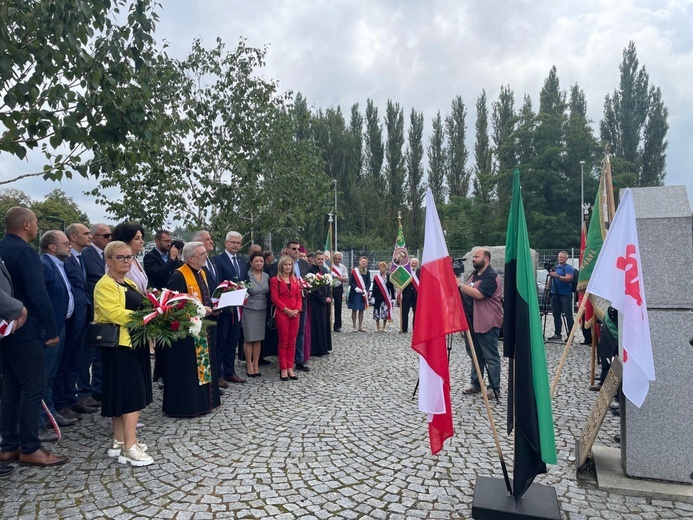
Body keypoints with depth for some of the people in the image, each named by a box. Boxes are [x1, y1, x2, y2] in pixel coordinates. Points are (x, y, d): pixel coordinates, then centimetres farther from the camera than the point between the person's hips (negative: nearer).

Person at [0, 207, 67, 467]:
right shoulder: (25, 251, -16)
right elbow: (38, 294, -21)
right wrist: (52, 329, -16)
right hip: (24, 331, -9)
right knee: (33, 388, -2)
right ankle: (30, 448, 5)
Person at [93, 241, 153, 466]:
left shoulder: (129, 284, 17)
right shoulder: (105, 285, -12)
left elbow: (139, 309, 21)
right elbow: (115, 313, -24)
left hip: (134, 343, 9)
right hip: (120, 346, -9)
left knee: (124, 395, 14)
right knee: (132, 394, -9)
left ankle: (119, 441, 23)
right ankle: (130, 447, -4)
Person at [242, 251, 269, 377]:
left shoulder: (266, 276, 6)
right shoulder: (247, 276, -9)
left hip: (262, 310, 4)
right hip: (249, 310, -4)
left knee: (258, 339, 8)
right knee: (249, 339, 3)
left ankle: (256, 365, 17)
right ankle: (249, 365, 15)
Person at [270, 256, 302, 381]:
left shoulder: (295, 279, 15)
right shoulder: (275, 280, -1)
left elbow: (299, 296, 11)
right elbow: (274, 298, -8)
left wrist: (298, 309, -6)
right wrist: (286, 309, -15)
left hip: (295, 313, 5)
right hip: (282, 313, -5)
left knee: (292, 342, 6)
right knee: (283, 342, 0)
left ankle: (290, 368, 12)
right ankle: (283, 369, 6)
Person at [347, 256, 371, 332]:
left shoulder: (367, 272, 6)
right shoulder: (354, 271, -3)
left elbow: (369, 283, 4)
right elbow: (350, 282, -6)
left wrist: (365, 290, -14)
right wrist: (355, 288, -21)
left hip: (363, 293, 3)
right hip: (354, 293, -3)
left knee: (361, 310, 8)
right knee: (354, 310, 2)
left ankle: (360, 327, 15)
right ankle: (354, 326, 10)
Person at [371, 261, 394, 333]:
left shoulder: (389, 277, 3)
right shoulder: (376, 277, 3)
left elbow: (392, 288, 4)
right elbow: (374, 288, 2)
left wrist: (392, 298, 0)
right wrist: (373, 297, -4)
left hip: (386, 297, 0)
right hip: (378, 297, 0)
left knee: (386, 312, 1)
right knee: (377, 312, 0)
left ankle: (384, 327, 15)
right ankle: (377, 327, 11)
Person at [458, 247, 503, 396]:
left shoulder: (491, 276, -14)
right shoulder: (474, 274, 15)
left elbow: (479, 294, -25)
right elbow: (467, 293, 22)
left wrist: (460, 284, -21)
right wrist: (459, 286, 3)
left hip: (487, 322, -9)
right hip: (472, 321, 9)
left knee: (490, 357, -1)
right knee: (475, 354, 15)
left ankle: (495, 388, 7)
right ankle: (475, 383, 25)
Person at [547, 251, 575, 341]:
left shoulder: (568, 267, -3)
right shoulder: (555, 267, 19)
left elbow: (569, 278, -19)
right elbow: (551, 279, 27)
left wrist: (558, 276, -29)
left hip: (565, 295, -7)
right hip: (555, 294, 7)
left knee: (568, 315, -5)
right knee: (556, 315, 9)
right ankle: (557, 334, 15)